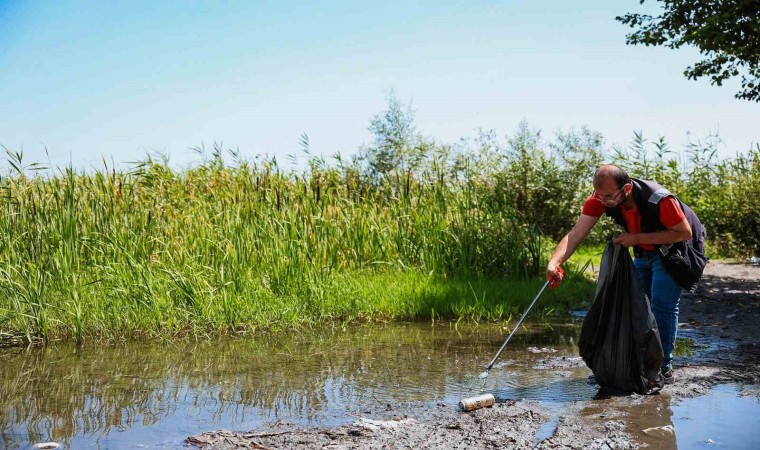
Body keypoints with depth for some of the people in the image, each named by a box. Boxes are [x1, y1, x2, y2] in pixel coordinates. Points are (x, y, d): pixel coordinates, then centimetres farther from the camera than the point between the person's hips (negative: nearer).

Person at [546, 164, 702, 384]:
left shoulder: (658, 199, -38)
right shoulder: (600, 197, -24)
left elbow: (684, 233, -27)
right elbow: (576, 234, -30)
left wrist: (636, 238, -34)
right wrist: (554, 263, -48)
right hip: (643, 251, 6)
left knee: (662, 306, -14)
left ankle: (664, 366, -1)